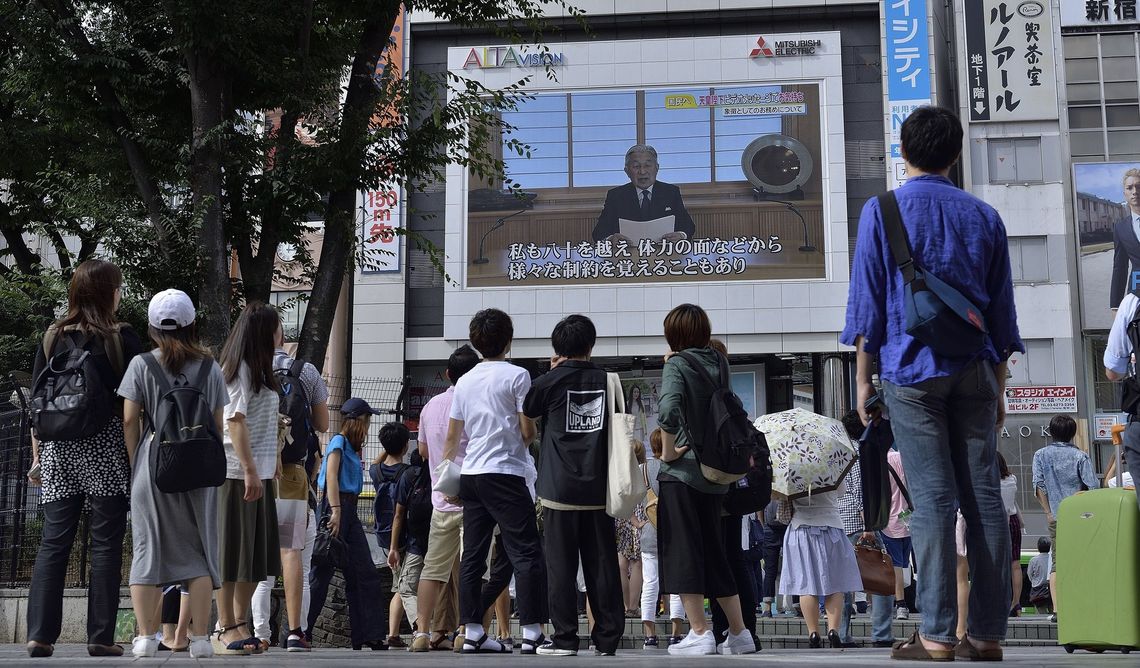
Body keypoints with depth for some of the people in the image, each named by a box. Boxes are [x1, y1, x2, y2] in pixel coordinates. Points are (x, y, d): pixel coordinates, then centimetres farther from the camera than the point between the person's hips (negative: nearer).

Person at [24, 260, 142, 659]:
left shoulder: (52, 337, 9)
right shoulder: (122, 338, -1)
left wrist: (37, 456, 15)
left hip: (58, 447, 4)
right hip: (107, 446, -3)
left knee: (54, 541, 6)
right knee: (106, 543, 1)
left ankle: (40, 635, 3)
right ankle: (100, 637, 2)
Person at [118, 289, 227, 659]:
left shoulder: (141, 364, -1)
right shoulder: (209, 367, 3)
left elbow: (129, 421, -2)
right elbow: (219, 423, 5)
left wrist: (134, 463, 8)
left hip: (153, 462, -1)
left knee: (149, 546, 6)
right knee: (199, 549, 6)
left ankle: (146, 637, 5)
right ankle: (200, 637, 5)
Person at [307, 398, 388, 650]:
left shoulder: (351, 447, 21)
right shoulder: (338, 441, -5)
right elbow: (330, 475, -17)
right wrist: (335, 510, -24)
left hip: (349, 511, 9)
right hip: (335, 507, -9)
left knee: (366, 574, 5)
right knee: (321, 573, -6)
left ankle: (369, 636, 7)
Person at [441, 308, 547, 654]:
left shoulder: (464, 381, 12)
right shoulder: (517, 375, -5)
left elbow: (452, 437, 15)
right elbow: (528, 432, -8)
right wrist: (528, 434, 14)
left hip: (470, 475, 6)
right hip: (505, 473, -6)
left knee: (473, 556, 8)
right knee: (527, 553, -4)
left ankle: (472, 631, 9)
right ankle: (531, 632, -9)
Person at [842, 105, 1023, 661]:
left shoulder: (882, 211, 1)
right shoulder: (984, 216, 12)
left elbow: (867, 301, -2)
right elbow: (1002, 308, 14)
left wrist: (862, 378, 4)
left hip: (912, 369, -3)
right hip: (975, 369, 3)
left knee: (932, 497, -5)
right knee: (983, 494, 3)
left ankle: (937, 635, -6)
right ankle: (988, 632, 6)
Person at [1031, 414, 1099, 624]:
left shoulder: (1041, 455, 4)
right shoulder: (1080, 456, -2)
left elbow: (1038, 485, -1)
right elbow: (1094, 486, -8)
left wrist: (1048, 512, 4)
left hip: (1055, 517, 2)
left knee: (1057, 562, 3)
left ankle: (1056, 609, -5)